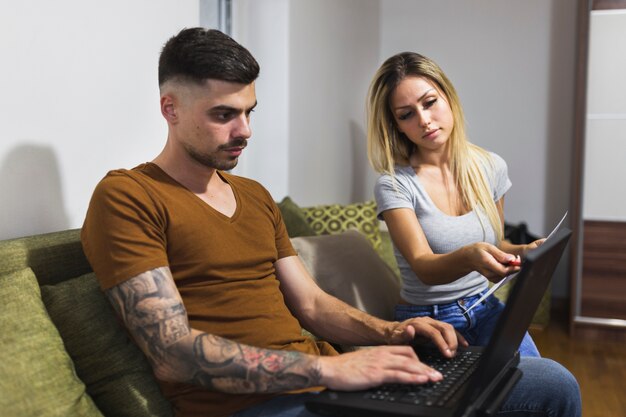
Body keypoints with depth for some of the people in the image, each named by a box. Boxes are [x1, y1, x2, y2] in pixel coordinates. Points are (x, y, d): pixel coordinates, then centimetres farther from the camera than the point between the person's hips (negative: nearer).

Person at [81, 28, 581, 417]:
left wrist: (390, 333, -2)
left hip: (330, 377, 8)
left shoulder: (255, 196, 20)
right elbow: (174, 352, -16)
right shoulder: (126, 199, -6)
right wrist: (326, 367, -22)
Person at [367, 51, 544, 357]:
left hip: (486, 308, 4)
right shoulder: (394, 185, -11)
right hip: (428, 319, -4)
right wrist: (468, 257, -41)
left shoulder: (490, 167, 3)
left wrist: (521, 251, -5)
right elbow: (424, 268, -21)